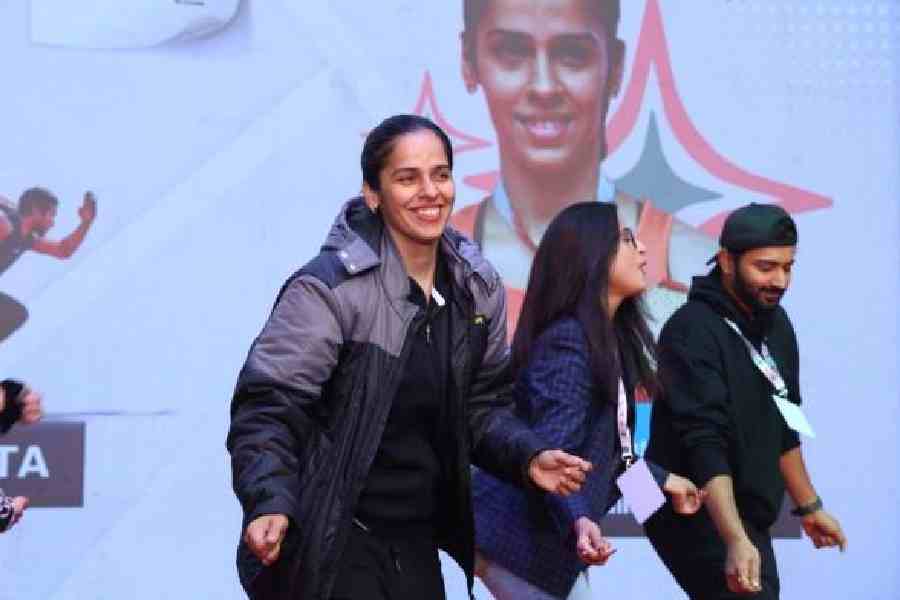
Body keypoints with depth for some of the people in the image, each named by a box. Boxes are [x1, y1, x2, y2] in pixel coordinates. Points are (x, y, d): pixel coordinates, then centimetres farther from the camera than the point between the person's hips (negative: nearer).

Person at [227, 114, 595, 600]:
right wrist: (270, 505, -33)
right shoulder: (329, 288, -17)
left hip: (420, 542, 7)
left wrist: (528, 458, -6)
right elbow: (267, 408, -18)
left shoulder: (478, 288, 3)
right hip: (333, 547, -6)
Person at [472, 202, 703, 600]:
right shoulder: (567, 343, -20)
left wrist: (661, 479, 34)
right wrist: (578, 521, -46)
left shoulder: (609, 339, 10)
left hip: (544, 537, 10)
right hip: (520, 537, -10)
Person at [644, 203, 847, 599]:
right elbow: (704, 444, -28)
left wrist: (808, 506, 22)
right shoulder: (692, 331, -19)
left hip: (749, 517, 9)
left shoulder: (776, 324, 8)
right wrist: (735, 540, -36)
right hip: (697, 518, -9)